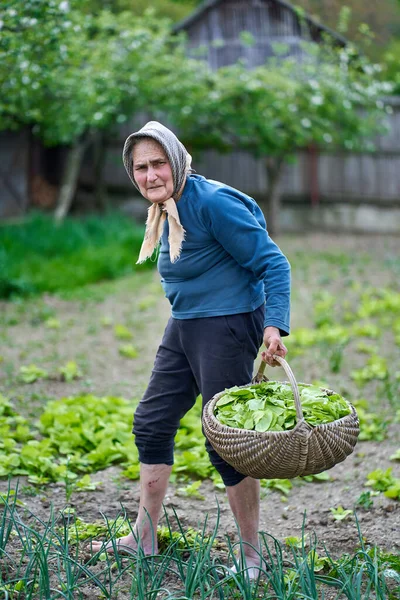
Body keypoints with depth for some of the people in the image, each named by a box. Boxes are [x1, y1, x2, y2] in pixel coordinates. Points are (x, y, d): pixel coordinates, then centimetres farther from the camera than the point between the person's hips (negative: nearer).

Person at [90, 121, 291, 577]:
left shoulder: (212, 203, -18)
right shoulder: (166, 209, 8)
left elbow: (272, 262, -17)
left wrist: (274, 325, -27)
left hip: (226, 327, -10)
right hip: (183, 327, 10)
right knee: (151, 423, 13)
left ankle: (252, 556, 9)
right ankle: (144, 540, 25)